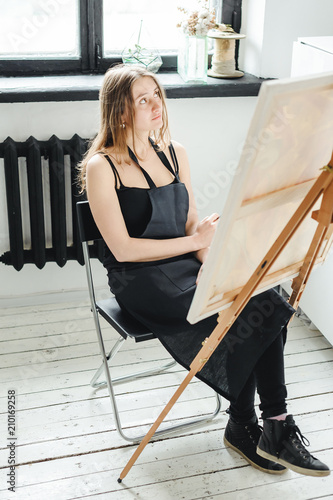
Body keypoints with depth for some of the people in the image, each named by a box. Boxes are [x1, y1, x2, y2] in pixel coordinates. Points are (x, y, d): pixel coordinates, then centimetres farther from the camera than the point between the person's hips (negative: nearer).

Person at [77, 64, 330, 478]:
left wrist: (212, 262, -10)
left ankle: (254, 427, -13)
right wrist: (195, 241, -15)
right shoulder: (101, 167, -8)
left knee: (263, 302, -21)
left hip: (184, 265, 6)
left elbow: (193, 223, 10)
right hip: (138, 279, -5)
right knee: (241, 315, -25)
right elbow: (123, 248, -14)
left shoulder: (173, 152, 11)